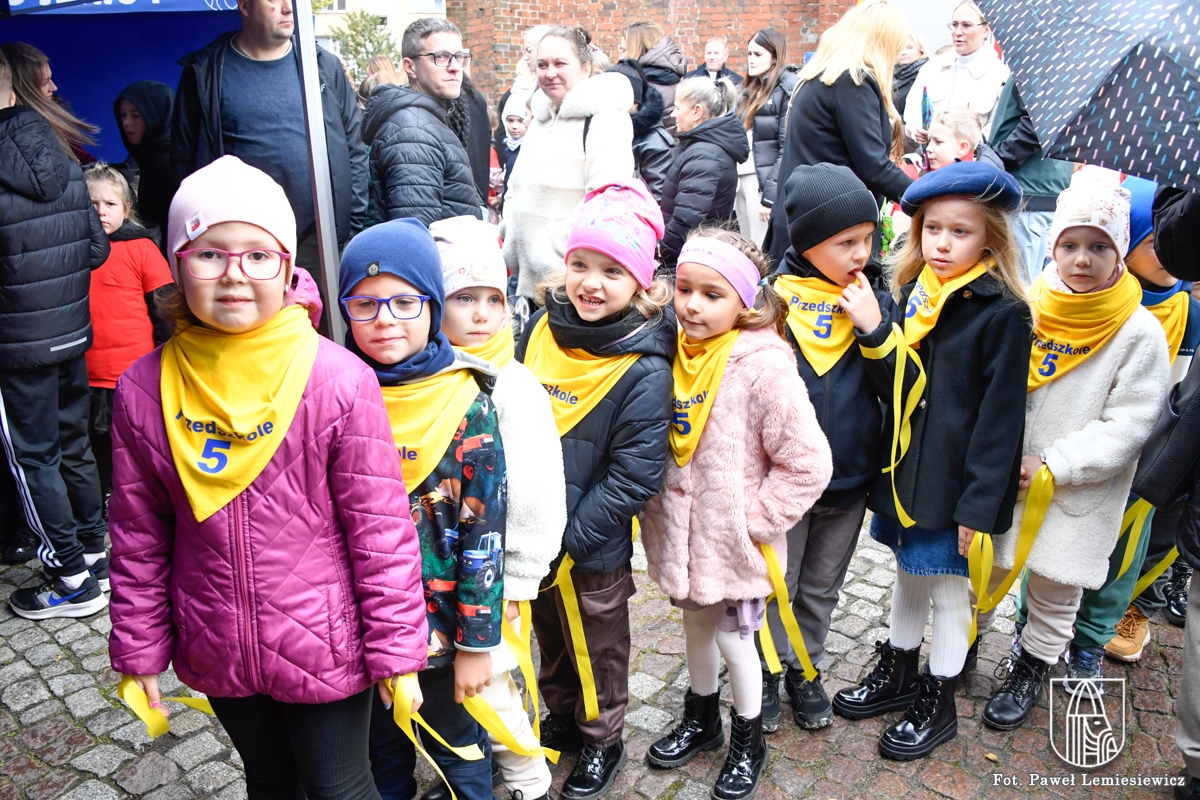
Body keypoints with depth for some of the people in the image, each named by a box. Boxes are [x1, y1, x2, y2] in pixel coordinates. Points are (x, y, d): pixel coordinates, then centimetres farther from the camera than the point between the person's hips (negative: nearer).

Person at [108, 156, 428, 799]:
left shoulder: (340, 382, -20)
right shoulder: (144, 391, -9)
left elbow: (381, 528, -15)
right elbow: (138, 536, 2)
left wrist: (396, 649, -11)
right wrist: (140, 648, 6)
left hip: (324, 649, -3)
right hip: (216, 651, 4)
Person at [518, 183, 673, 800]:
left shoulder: (645, 370, -21)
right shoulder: (543, 326, -5)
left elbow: (633, 477, -20)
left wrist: (569, 536, -20)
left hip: (593, 548, -5)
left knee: (598, 648, 18)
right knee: (550, 638, 25)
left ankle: (602, 742, 42)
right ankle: (561, 719, 50)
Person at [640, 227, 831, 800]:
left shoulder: (764, 368, -22)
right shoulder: (674, 356, -4)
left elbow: (808, 464, -21)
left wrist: (753, 520, -16)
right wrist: (659, 512, 4)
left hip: (733, 541, -5)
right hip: (682, 533, 5)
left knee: (733, 639, 12)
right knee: (696, 626, 23)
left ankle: (748, 743, 38)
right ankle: (701, 722, 48)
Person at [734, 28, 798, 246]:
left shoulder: (789, 88, -8)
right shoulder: (752, 89, 18)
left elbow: (788, 148, -14)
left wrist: (771, 196, -18)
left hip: (765, 182, -8)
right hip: (741, 178, 8)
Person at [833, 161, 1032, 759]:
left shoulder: (1003, 313, -15)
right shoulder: (911, 295, 4)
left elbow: (999, 417, -16)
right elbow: (897, 388, 1)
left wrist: (978, 505, -17)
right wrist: (873, 333, -15)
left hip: (954, 483, -6)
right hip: (903, 468, 6)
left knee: (946, 588, 10)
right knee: (909, 573, 22)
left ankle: (938, 704, 30)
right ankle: (898, 672, 42)